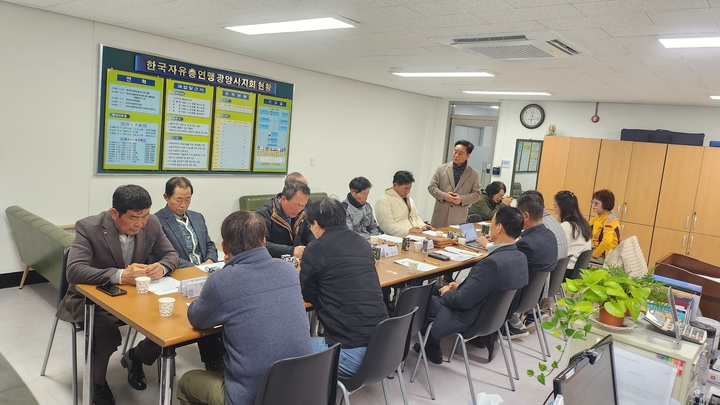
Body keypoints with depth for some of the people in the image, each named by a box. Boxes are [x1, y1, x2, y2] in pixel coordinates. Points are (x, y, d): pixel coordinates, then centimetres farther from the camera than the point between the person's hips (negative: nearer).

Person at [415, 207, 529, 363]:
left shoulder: (493, 263, -34)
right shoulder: (520, 257, -5)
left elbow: (463, 301, -27)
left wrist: (446, 293, -8)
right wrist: (461, 286, 6)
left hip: (471, 319, -8)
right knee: (435, 290, 23)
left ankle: (432, 348, 30)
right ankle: (431, 343, 31)